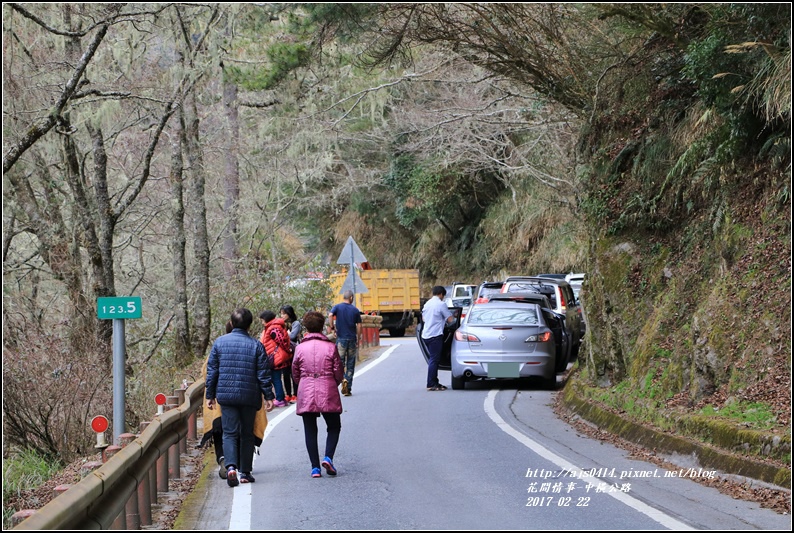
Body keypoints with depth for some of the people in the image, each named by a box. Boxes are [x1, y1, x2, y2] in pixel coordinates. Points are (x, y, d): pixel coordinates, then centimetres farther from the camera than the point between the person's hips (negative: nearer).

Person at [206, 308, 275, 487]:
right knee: (247, 434, 12)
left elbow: (212, 371, 4)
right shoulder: (256, 345, -3)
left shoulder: (219, 342, 1)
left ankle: (231, 465, -21)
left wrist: (210, 395, 10)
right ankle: (245, 472, 15)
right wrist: (268, 396, 4)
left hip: (226, 394, 0)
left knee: (229, 432, 1)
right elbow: (263, 374, -3)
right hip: (249, 396, 0)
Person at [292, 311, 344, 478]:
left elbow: (295, 373, 6)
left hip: (305, 393, 1)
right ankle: (328, 457, -8)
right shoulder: (330, 347, -3)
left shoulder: (300, 348, -1)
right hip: (328, 394, -1)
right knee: (334, 427, 13)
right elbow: (338, 372, 0)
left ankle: (315, 467, 3)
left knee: (310, 430, 8)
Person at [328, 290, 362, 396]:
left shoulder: (337, 307, 0)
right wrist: (358, 340, 11)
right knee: (350, 365, 7)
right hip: (352, 339, 1)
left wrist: (332, 327, -8)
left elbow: (330, 315, -21)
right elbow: (359, 326, 2)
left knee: (340, 362, 5)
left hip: (341, 338, -1)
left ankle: (343, 380, -21)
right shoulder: (355, 310, 3)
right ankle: (348, 389, 6)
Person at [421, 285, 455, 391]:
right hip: (435, 335, -8)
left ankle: (434, 382, 19)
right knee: (434, 360, -6)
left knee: (432, 359, 15)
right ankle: (431, 384, -8)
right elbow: (450, 319, -10)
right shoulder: (441, 304, -10)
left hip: (426, 335, 8)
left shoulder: (427, 304, 14)